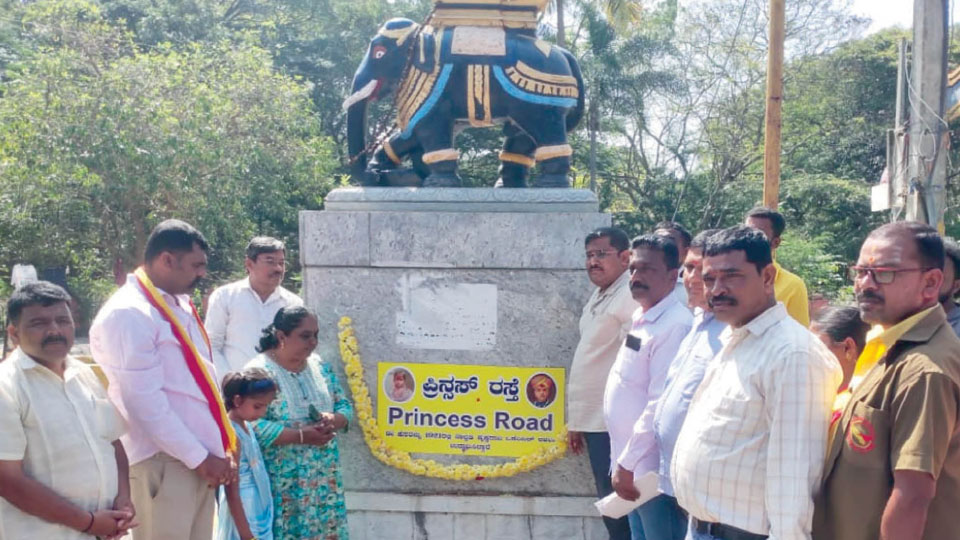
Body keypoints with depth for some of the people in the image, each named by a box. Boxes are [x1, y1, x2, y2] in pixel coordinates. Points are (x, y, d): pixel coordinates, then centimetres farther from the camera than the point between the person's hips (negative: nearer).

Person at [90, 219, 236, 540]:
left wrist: (218, 447, 12)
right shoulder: (128, 314, -15)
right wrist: (200, 458, -14)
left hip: (201, 457, 8)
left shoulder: (179, 304, 13)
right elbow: (146, 402, -19)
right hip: (165, 462, -8)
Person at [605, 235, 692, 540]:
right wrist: (623, 461, 14)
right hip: (632, 463, 9)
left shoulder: (674, 326, -21)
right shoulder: (641, 317, 9)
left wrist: (626, 464, -19)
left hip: (650, 467, -9)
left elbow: (660, 406, -24)